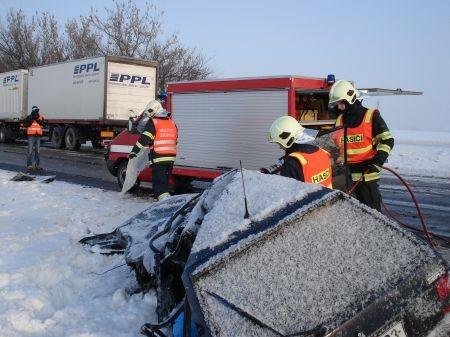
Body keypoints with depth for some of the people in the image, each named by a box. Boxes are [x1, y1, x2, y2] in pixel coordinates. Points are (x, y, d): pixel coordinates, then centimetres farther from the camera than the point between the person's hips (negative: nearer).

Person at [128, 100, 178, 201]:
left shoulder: (153, 122, -5)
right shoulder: (172, 122, 16)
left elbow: (144, 139, -11)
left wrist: (134, 151, -6)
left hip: (158, 158, -7)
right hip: (171, 157, 7)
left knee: (159, 182, -5)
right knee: (165, 180, 19)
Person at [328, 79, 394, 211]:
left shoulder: (371, 116, -5)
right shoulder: (340, 120, 14)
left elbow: (387, 140, -6)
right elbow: (337, 145, 24)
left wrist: (378, 161, -17)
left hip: (367, 170, -5)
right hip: (349, 171, 6)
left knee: (371, 204, -6)